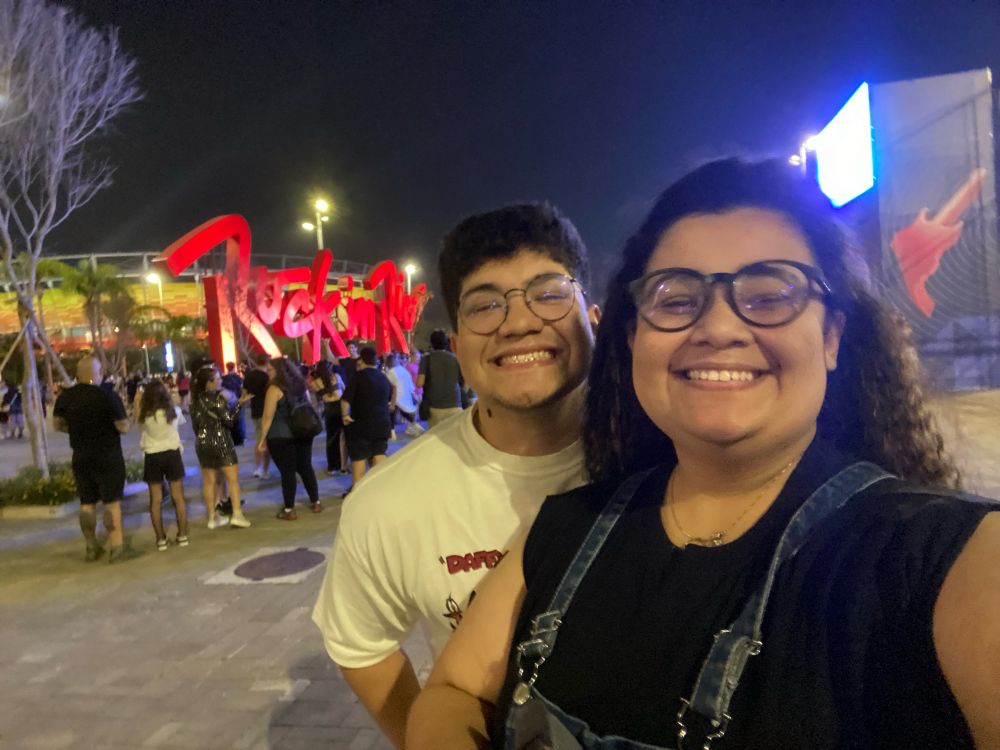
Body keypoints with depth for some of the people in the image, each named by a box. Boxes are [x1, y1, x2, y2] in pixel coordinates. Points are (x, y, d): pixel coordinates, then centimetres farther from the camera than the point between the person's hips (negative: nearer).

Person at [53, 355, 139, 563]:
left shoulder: (65, 397, -2)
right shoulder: (108, 396, -17)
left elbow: (58, 424, 11)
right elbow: (123, 428, -17)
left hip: (81, 458, 5)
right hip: (108, 457, -5)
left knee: (87, 503, 12)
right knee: (112, 502, 0)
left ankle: (92, 548, 22)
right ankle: (117, 547, 0)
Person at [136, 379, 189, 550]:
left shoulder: (145, 414, -10)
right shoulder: (174, 411, -6)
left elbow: (137, 420, 12)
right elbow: (182, 421, 15)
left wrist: (137, 401, 17)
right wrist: (171, 399, 20)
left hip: (152, 457, -1)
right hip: (172, 454, 1)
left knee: (156, 499, 7)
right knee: (178, 497, 9)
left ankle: (161, 539, 9)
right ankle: (183, 535, 12)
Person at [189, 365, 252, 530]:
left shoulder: (195, 400, 5)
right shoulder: (217, 398, -14)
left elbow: (195, 423, 11)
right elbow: (229, 420, -15)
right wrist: (239, 403, -9)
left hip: (202, 443, 6)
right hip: (220, 441, -6)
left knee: (209, 481, 9)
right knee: (233, 478, -1)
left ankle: (213, 517, 15)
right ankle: (237, 515, -7)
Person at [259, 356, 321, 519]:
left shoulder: (275, 389, -11)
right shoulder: (300, 385, 10)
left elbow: (268, 416, -14)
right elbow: (309, 408, 17)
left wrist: (262, 439, -10)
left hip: (281, 437, -6)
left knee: (287, 472, -1)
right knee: (306, 467, 14)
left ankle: (289, 510, 6)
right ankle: (316, 502, 21)